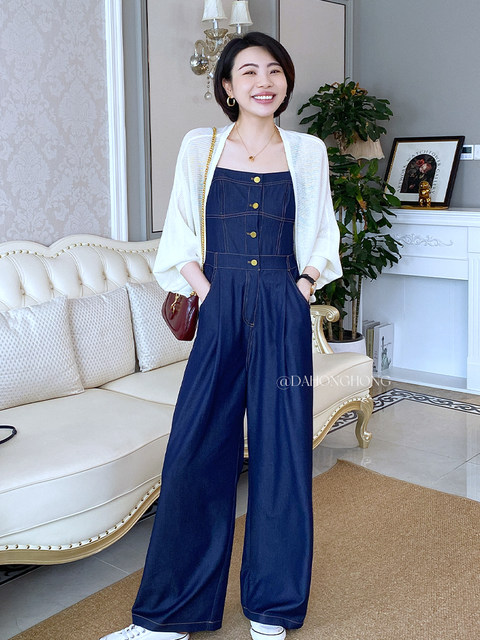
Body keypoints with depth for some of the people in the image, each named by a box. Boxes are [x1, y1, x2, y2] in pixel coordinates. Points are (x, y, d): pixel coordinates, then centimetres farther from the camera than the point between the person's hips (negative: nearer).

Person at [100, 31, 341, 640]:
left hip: (284, 314, 1)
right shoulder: (200, 146, 4)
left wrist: (302, 285, 0)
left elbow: (322, 235, 14)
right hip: (219, 311, 0)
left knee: (281, 453, 5)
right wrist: (208, 293, -5)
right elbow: (181, 237, 6)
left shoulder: (307, 151, 7)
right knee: (196, 453, 1)